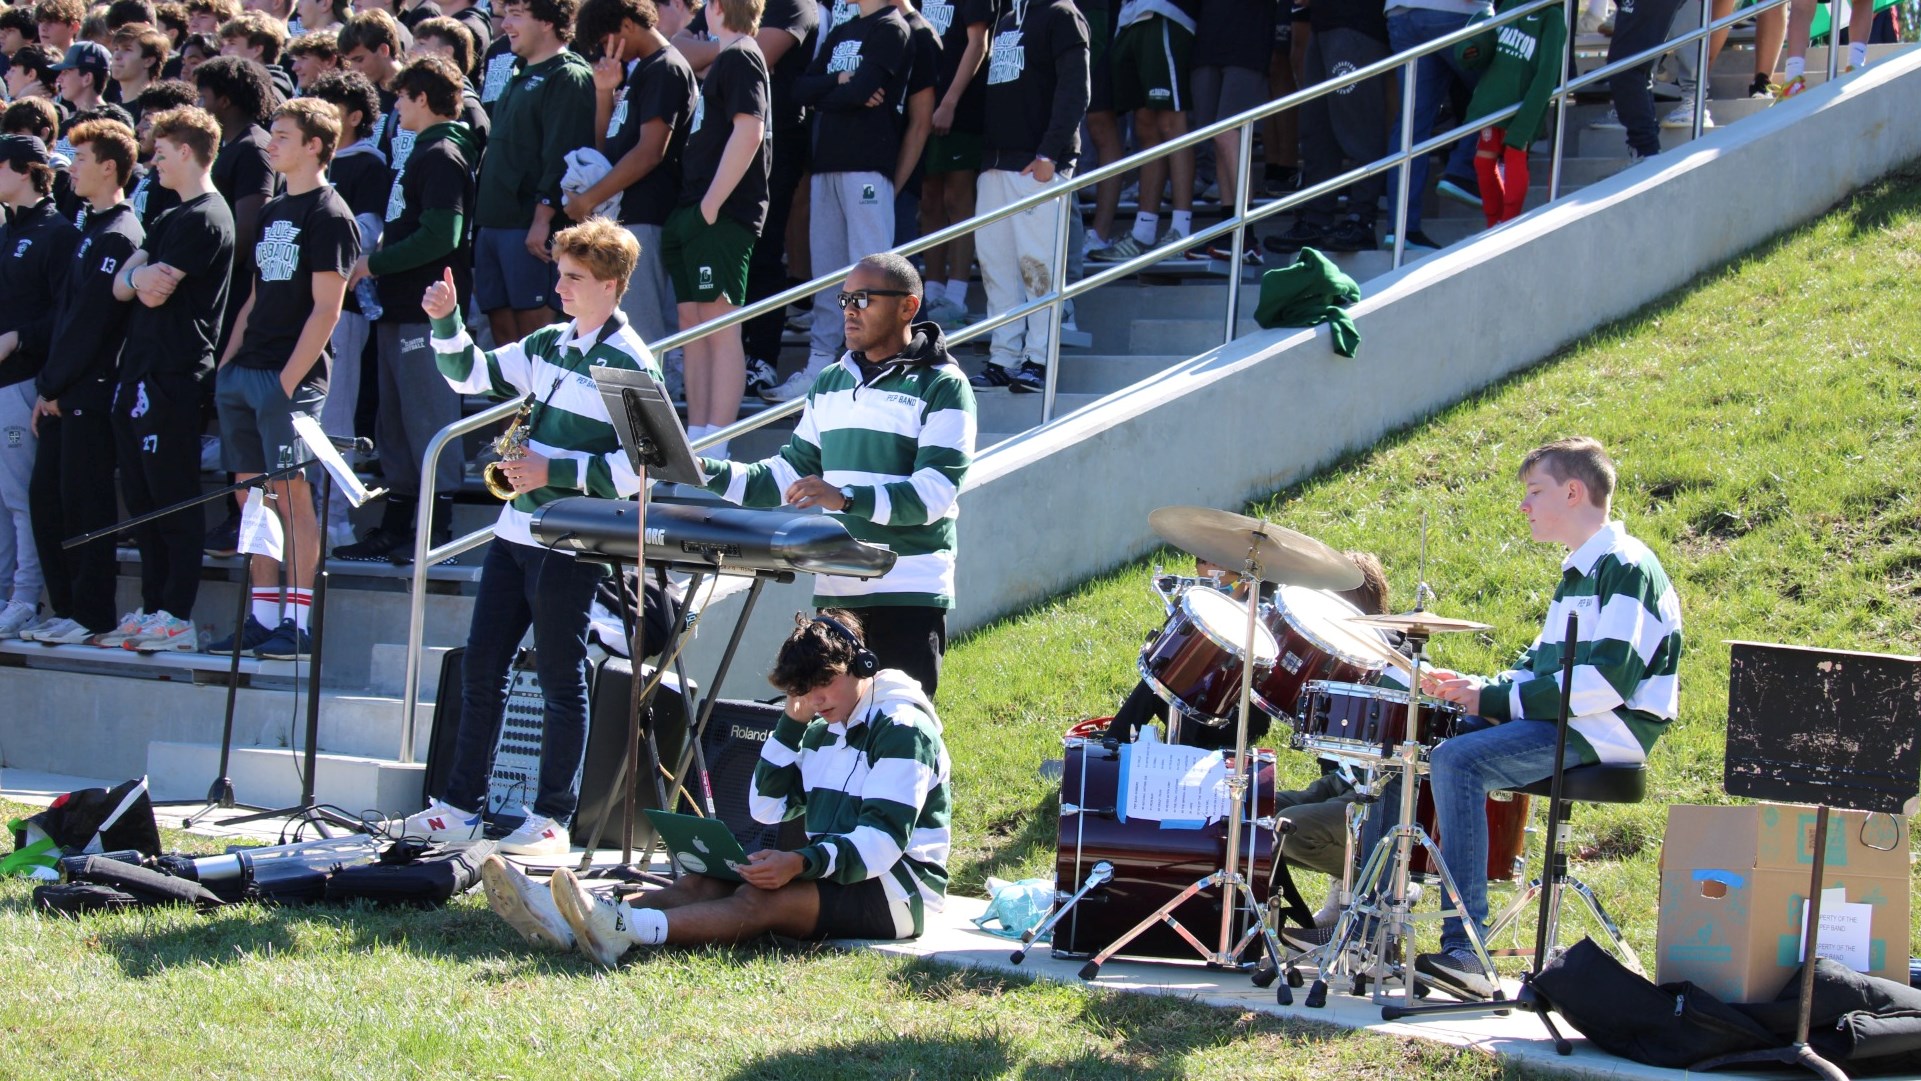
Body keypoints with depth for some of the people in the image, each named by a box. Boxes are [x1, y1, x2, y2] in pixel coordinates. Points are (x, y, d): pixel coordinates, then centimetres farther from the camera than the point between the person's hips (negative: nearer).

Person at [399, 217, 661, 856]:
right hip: (516, 532, 8)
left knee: (562, 679, -1)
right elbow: (470, 375, 19)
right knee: (481, 667, 9)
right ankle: (460, 804, 16)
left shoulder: (628, 364, -11)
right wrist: (446, 322, 4)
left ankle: (552, 820, 4)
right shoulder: (548, 345, 12)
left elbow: (636, 467, -17)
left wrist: (555, 472, -19)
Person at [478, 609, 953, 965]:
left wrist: (802, 863, -40)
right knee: (701, 884, -16)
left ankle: (628, 930, -60)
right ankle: (564, 919, -39)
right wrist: (793, 723, 4)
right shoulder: (825, 729, 18)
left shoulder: (902, 729, -12)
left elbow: (884, 840, -24)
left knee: (761, 898, -35)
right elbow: (766, 807, 14)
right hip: (834, 873, 8)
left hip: (896, 890, -8)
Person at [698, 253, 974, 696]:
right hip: (835, 591, 6)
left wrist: (846, 498, -28)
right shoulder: (830, 385, 16)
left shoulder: (942, 387, -5)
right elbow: (789, 475, 19)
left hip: (910, 594, -6)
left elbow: (935, 491, -16)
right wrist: (709, 472, 3)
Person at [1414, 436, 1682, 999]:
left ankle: (1465, 950, -32)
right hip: (1559, 725, 10)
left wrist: (1497, 699, -20)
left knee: (1457, 761, -29)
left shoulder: (1626, 567, -12)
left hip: (1605, 734, -10)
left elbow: (1608, 680, -23)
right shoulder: (1578, 572, 21)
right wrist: (1475, 688, 5)